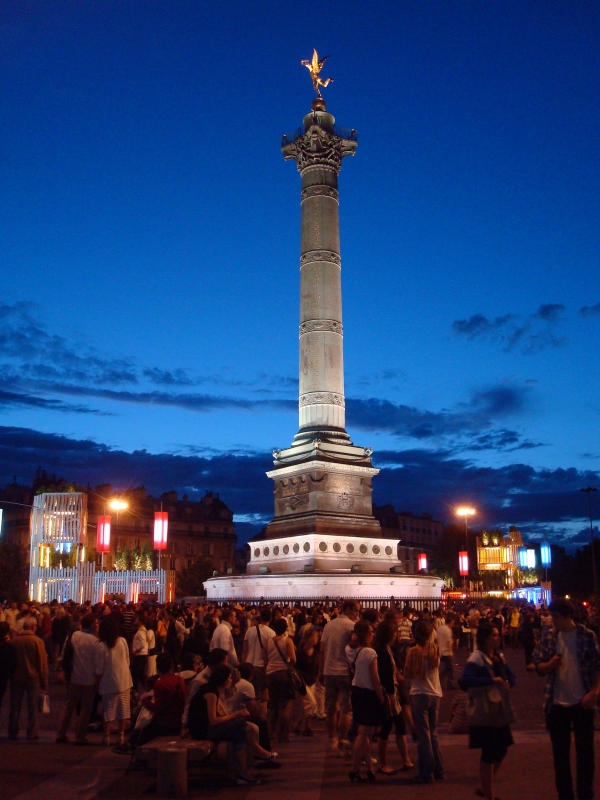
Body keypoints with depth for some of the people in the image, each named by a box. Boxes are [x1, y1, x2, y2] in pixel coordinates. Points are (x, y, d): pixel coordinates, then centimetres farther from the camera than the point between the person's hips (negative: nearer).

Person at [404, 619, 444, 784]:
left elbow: (408, 673, -7)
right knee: (433, 734, 17)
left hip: (420, 695, -5)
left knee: (423, 735, 2)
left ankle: (426, 773, 4)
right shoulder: (435, 649, 0)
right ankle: (438, 771, 23)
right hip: (435, 694, 5)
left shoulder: (413, 651, -12)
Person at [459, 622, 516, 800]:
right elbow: (465, 680, -28)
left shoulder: (499, 656, 11)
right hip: (485, 713, -8)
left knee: (501, 752, 15)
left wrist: (507, 682, -10)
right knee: (489, 755, 0)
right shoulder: (477, 658, -15)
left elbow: (511, 677, 13)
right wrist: (491, 680, -29)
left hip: (500, 711, 8)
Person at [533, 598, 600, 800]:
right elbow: (538, 665, 2)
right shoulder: (548, 636, -1)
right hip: (556, 704, 2)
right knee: (560, 754, 11)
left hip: (582, 703, -2)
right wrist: (550, 664, -19)